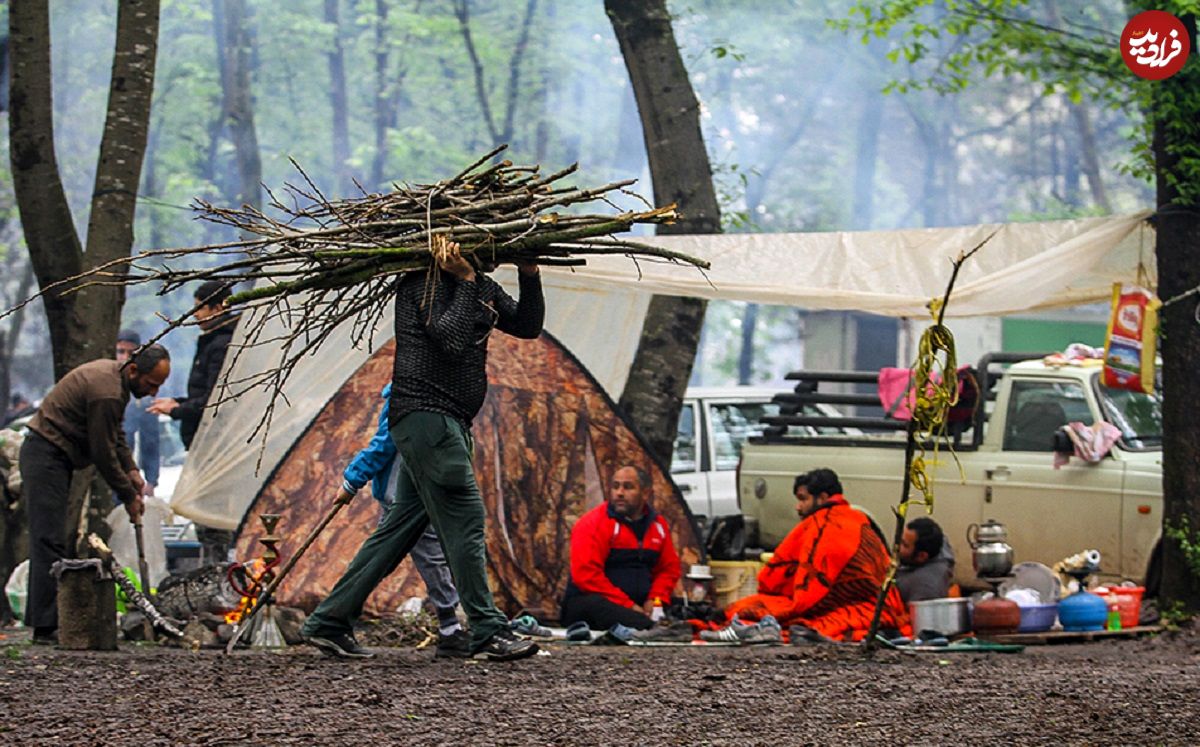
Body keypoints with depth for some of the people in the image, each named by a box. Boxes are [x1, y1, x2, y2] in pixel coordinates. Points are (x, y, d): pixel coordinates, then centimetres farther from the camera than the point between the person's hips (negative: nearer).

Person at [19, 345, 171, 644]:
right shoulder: (107, 392, -23)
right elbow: (103, 453, -19)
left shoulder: (112, 374, 11)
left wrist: (131, 470, 8)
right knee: (50, 542, -14)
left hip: (49, 455, 11)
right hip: (46, 458, -11)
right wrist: (129, 497, -8)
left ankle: (40, 618, 13)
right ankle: (46, 627, -17)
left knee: (47, 540, 11)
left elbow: (115, 434, 22)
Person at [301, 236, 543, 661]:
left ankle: (329, 622, 12)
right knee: (464, 520, -11)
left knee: (400, 528, 9)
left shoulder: (482, 286, 17)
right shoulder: (422, 282, -9)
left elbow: (528, 326, 15)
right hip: (424, 415, -10)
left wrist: (529, 273, 4)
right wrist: (465, 281, -17)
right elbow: (452, 339, -20)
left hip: (445, 424, 10)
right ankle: (488, 633, -10)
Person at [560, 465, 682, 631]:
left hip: (637, 606, 6)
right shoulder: (592, 524, -6)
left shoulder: (658, 524, 14)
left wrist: (655, 599, -2)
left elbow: (669, 568, 20)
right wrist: (628, 605, -18)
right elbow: (586, 574, -15)